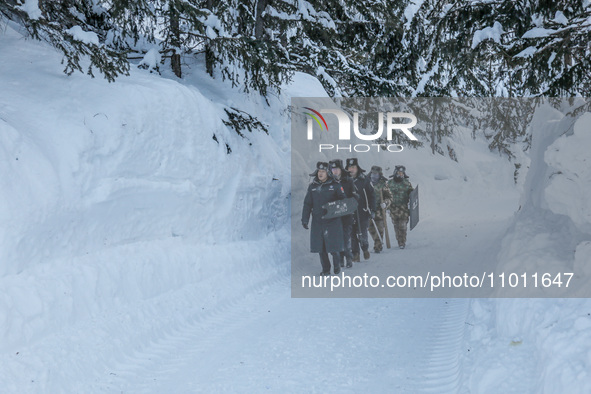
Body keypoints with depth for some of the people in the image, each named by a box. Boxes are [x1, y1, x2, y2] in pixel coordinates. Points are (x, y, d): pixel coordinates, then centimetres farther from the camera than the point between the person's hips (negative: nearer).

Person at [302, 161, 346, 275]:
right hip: (317, 222, 3)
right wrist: (304, 219, 6)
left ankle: (337, 265, 21)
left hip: (333, 221, -3)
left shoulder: (335, 185, 0)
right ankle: (326, 269, 18)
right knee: (320, 247, 4)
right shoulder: (312, 186, 10)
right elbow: (307, 204, 12)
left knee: (333, 246, -4)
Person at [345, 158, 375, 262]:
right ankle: (355, 254, 12)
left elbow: (371, 195, 4)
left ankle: (365, 249, 24)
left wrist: (372, 210, 0)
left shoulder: (364, 180, 1)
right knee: (352, 234, 1)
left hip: (362, 212, -2)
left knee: (362, 235, -3)